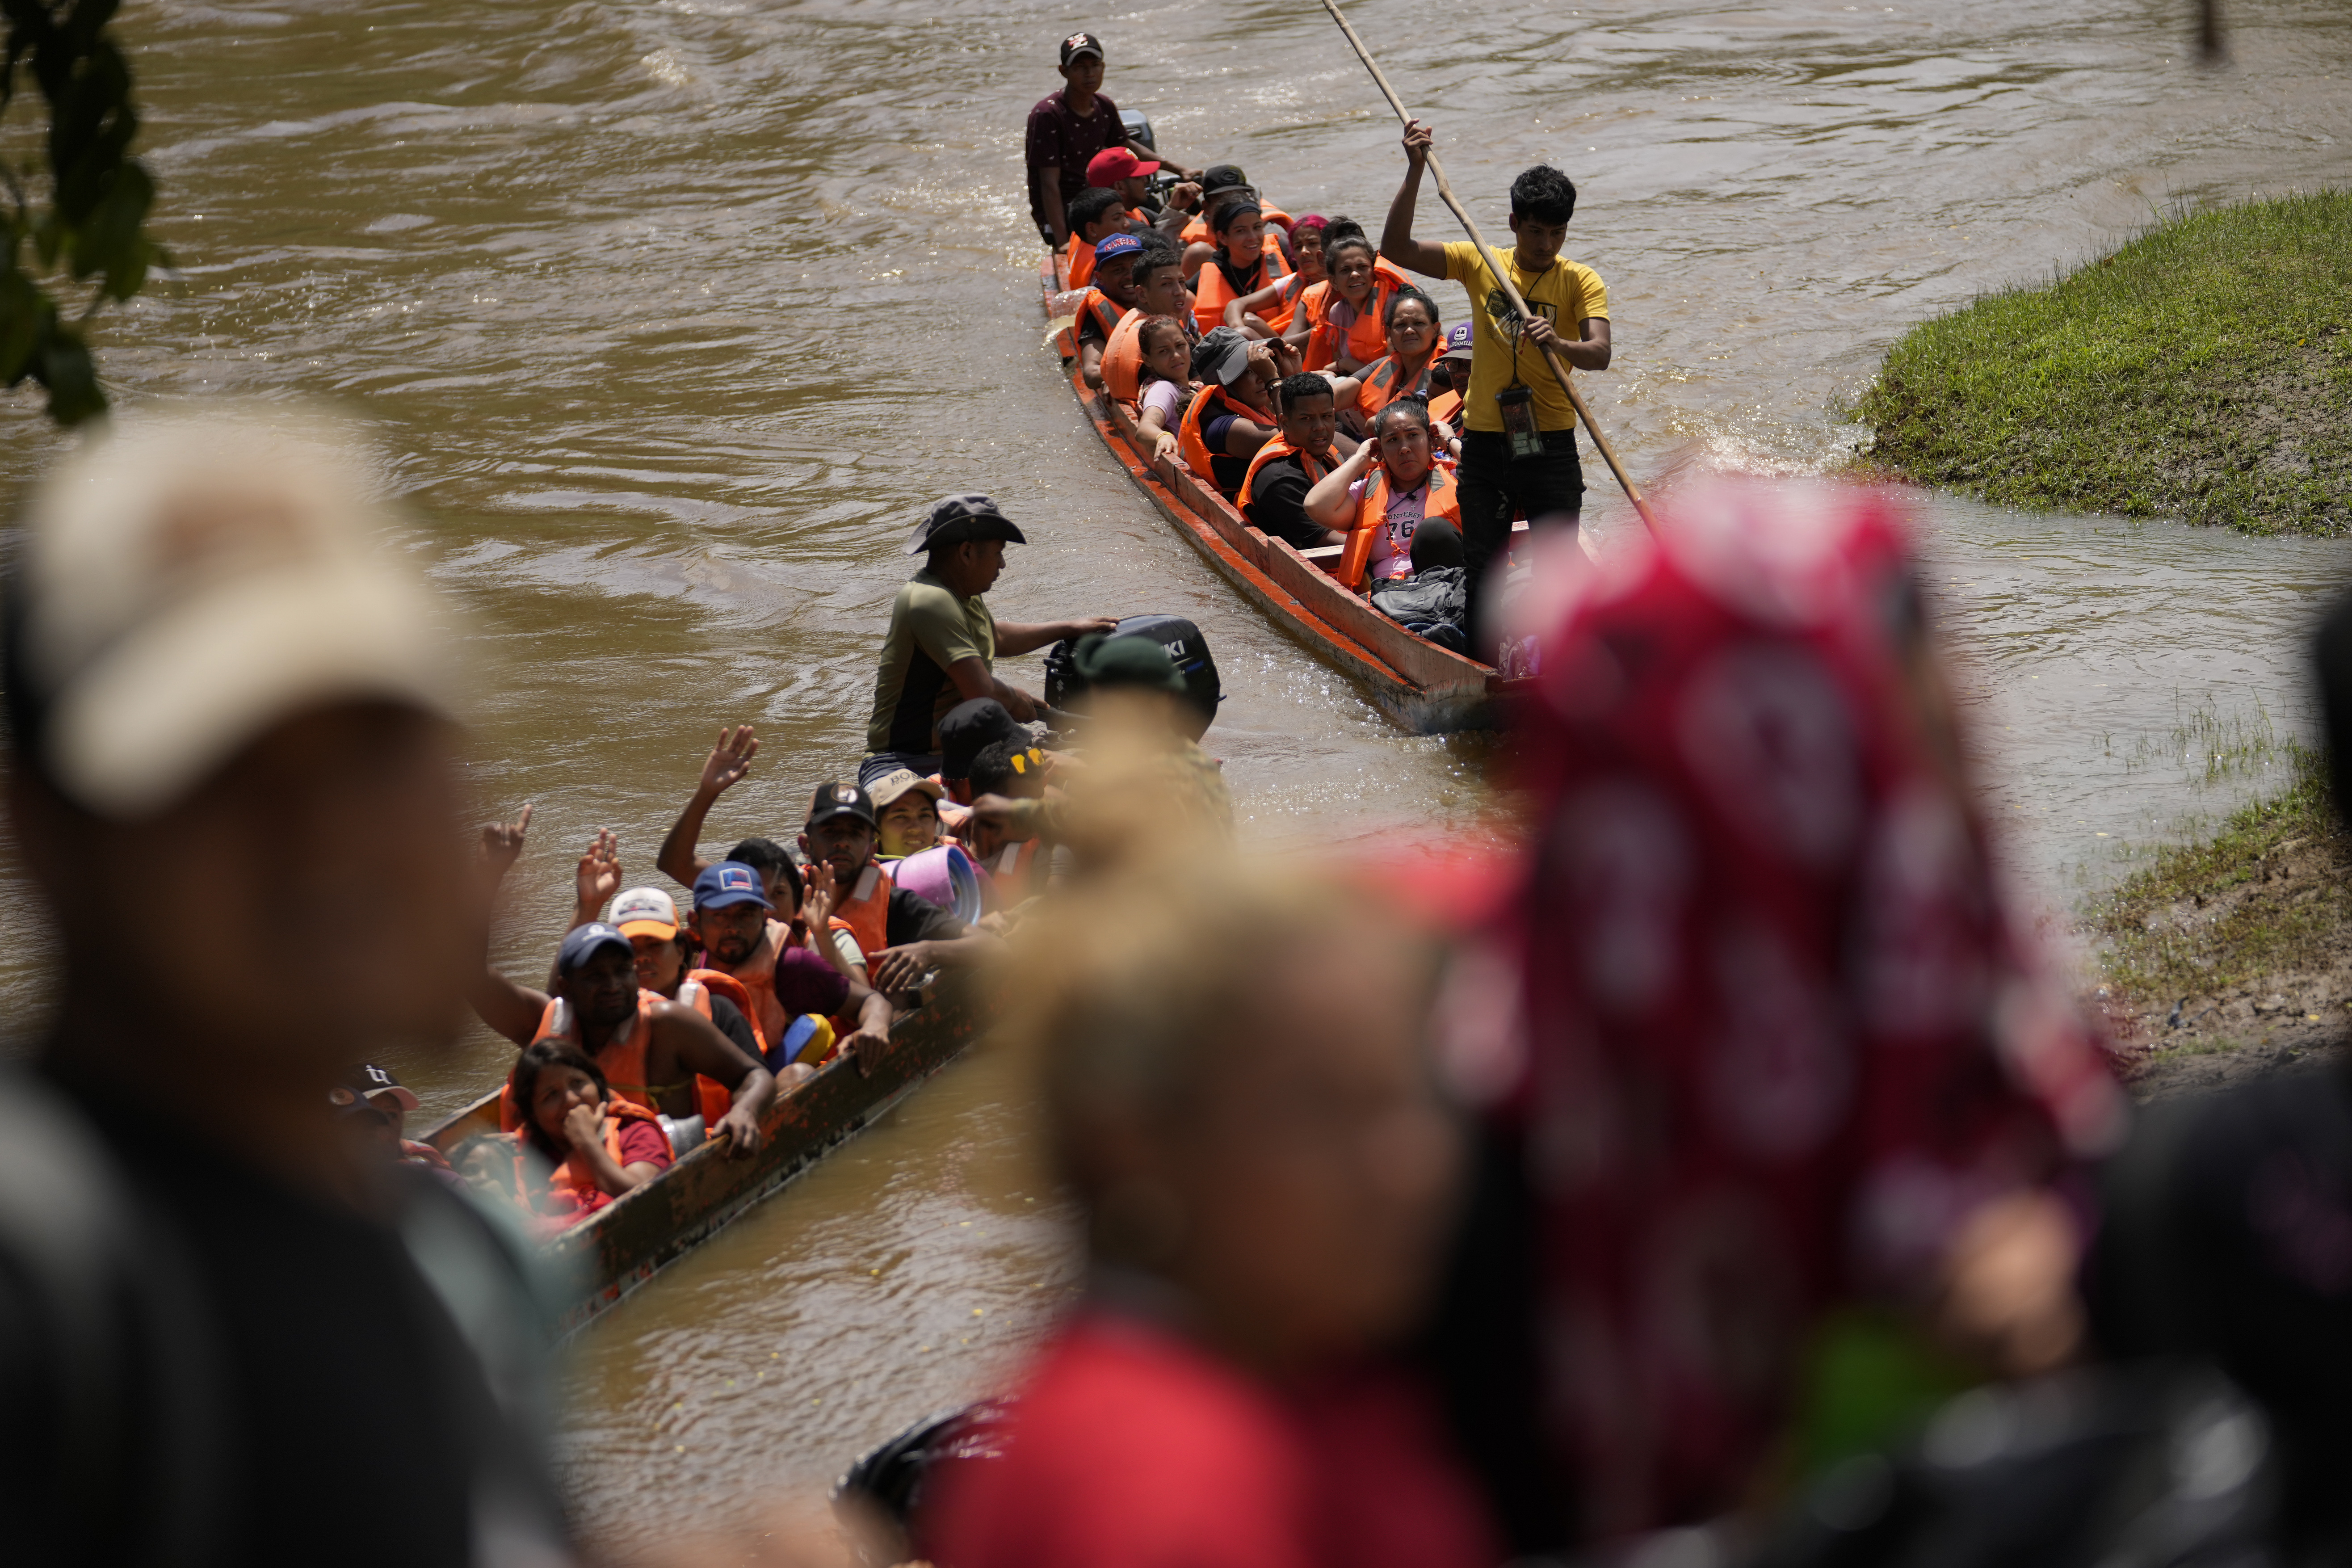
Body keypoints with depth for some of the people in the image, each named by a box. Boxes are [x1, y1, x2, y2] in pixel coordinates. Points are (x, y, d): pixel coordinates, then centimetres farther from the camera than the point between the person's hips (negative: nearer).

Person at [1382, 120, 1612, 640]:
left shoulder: (1581, 282, -3)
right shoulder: (1479, 265, 3)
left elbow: (1600, 354, -18)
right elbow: (1396, 249, -6)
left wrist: (1558, 343, -40)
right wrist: (1416, 173, -15)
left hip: (1551, 446, -2)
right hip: (1485, 444, 2)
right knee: (1482, 571, 5)